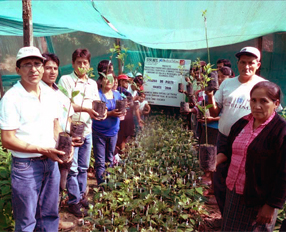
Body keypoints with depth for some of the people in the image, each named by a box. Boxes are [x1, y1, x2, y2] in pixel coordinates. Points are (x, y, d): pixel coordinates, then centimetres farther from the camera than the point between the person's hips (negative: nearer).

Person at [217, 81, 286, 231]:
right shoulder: (242, 123, 3)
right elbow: (229, 150, 16)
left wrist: (271, 206, -17)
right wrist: (216, 160, -4)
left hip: (259, 201, -6)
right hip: (233, 192, 7)